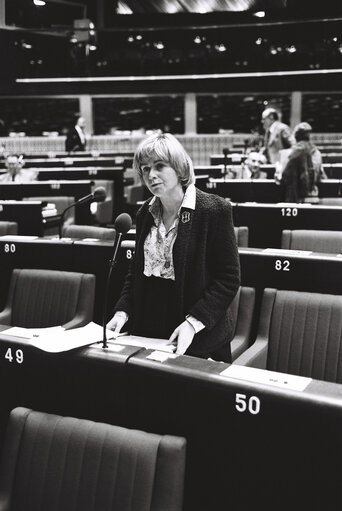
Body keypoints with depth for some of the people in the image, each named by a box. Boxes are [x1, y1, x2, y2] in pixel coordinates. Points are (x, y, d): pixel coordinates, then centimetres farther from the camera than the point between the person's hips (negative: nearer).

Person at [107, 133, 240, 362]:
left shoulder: (214, 210, -13)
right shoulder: (146, 213, 7)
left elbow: (229, 279, -14)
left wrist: (193, 322, -22)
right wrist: (123, 311, -1)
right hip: (148, 332, 5)